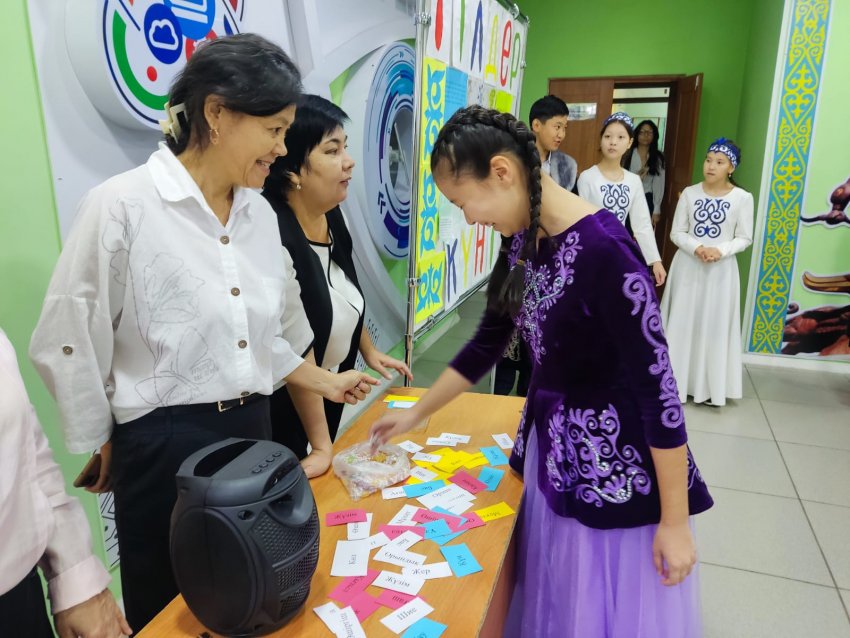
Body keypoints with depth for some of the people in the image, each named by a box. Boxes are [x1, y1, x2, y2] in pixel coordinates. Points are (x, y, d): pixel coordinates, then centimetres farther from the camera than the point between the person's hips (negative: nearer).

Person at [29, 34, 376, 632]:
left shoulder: (261, 214, 3)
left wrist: (325, 381, 14)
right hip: (165, 442, -5)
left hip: (252, 430, 6)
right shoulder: (122, 205, -16)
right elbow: (68, 344, -9)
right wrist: (103, 451, -1)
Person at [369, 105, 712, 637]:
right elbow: (487, 344, 10)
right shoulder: (522, 243, -1)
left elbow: (658, 385, -22)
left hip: (617, 458, -7)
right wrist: (415, 415, 15)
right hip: (550, 442, 7)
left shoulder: (602, 248, -26)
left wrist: (674, 522, -14)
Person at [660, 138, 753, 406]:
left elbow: (744, 238, 0)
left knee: (714, 323, 5)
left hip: (721, 270, -1)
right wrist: (696, 248, -18)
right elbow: (676, 233, 0)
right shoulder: (689, 193, 0)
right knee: (682, 321, 5)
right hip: (688, 266, 1)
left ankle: (709, 384, 17)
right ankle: (674, 379, 17)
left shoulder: (742, 198, -3)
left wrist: (720, 250, -17)